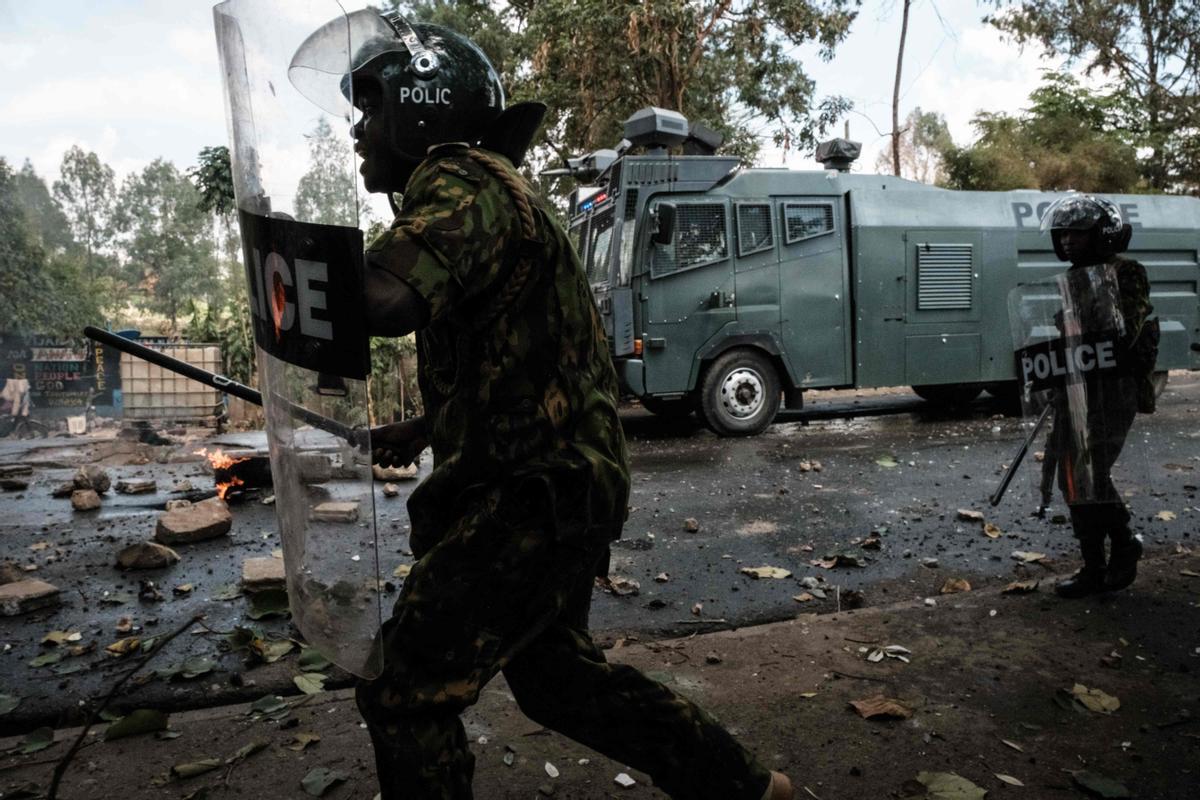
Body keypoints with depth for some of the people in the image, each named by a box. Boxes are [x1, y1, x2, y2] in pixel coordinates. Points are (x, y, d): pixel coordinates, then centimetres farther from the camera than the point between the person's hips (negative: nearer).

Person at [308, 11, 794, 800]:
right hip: (555, 484, 10)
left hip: (532, 497, -10)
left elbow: (383, 301, -35)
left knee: (403, 691, 2)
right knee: (555, 671, 23)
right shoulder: (489, 187, 19)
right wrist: (422, 431, 22)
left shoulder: (457, 182, -14)